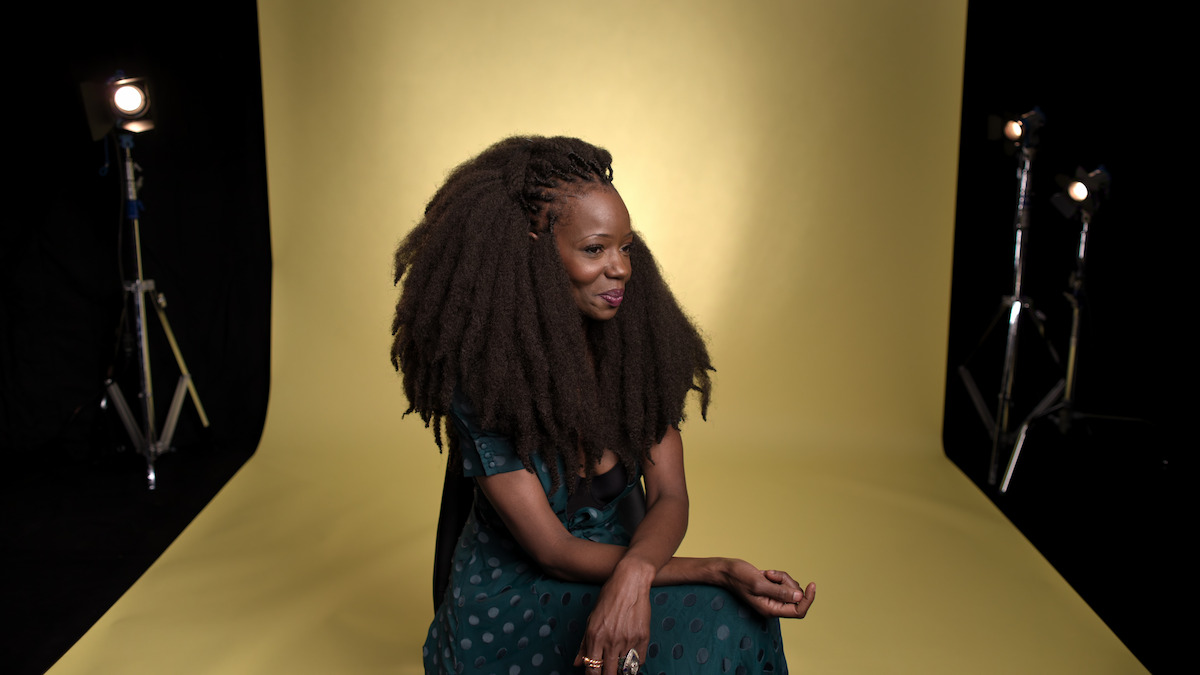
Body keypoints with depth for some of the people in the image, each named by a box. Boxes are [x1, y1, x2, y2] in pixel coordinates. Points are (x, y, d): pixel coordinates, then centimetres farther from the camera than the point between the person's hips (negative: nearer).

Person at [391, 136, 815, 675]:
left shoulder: (639, 346, -5)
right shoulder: (481, 376, -18)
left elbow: (669, 495, -8)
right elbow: (553, 551, -18)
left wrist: (635, 572, -32)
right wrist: (717, 570, -27)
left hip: (618, 587, 5)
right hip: (512, 605, -4)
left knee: (734, 621, -25)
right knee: (711, 615, -28)